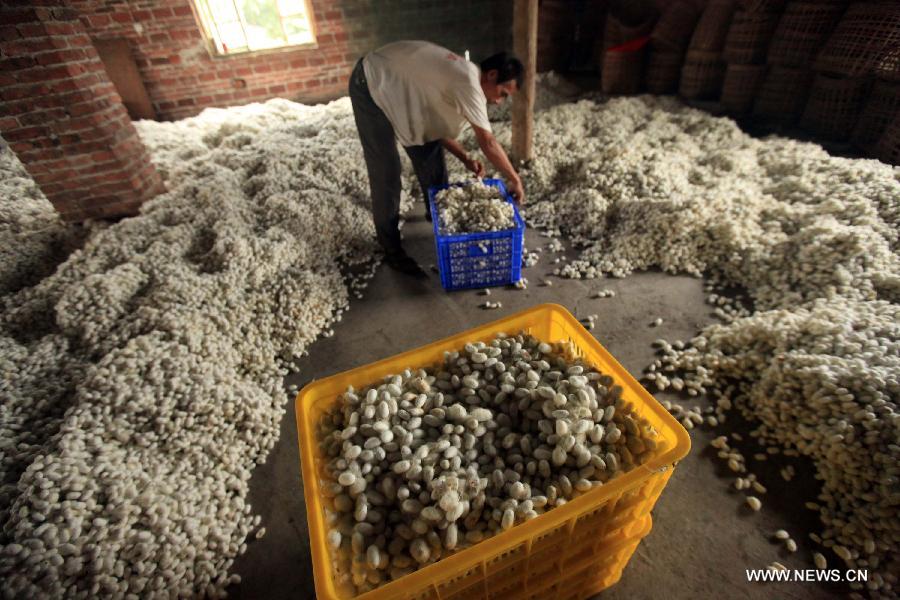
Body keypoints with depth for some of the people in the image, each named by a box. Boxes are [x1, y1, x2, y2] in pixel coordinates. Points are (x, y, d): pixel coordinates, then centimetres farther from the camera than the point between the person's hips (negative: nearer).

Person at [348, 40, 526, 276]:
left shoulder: (463, 79, 1)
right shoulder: (468, 82, -28)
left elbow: (437, 126, 5)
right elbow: (488, 143, -29)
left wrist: (465, 158, -7)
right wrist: (515, 180, -19)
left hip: (400, 85, 9)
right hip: (371, 85, -9)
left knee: (430, 154, 11)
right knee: (386, 172, -11)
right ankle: (391, 248, 0)